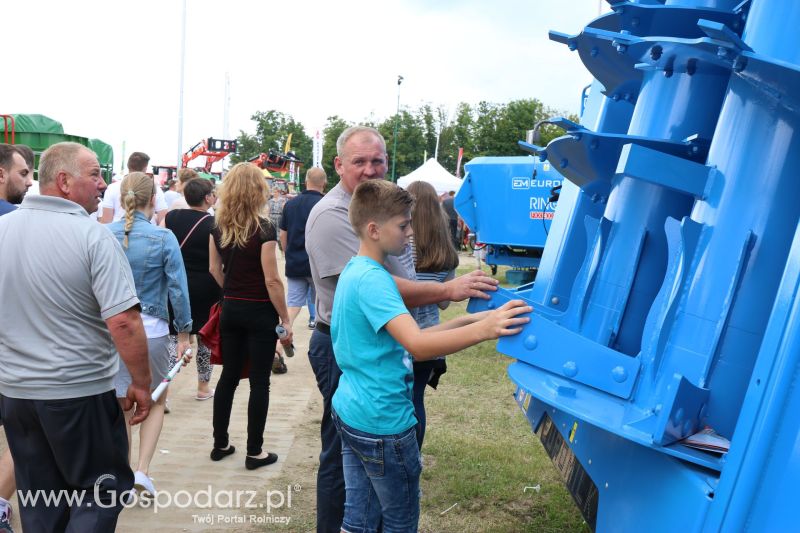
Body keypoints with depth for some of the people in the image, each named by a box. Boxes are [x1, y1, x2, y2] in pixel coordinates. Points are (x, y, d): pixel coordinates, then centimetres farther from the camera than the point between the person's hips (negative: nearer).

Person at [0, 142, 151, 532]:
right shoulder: (93, 237, -17)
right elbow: (123, 322, -23)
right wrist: (141, 384, -11)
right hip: (81, 393, -6)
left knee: (40, 501, 20)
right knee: (105, 488, 12)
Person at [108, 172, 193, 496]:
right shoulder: (163, 238, -11)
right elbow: (178, 288, -10)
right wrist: (184, 333, -1)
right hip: (151, 330, -2)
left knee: (121, 408, 16)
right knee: (156, 402, 19)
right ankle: (142, 470, 9)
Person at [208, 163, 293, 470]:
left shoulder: (219, 228, 2)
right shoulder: (263, 230, -17)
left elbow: (214, 269, 10)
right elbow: (271, 280, -17)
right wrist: (285, 319, -10)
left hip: (230, 310, 6)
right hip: (260, 312, -6)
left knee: (229, 376, 17)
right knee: (259, 382, 4)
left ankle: (220, 444, 27)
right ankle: (254, 452, 13)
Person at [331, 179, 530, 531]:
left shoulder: (354, 271, 10)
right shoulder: (373, 278, -22)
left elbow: (401, 339, 11)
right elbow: (416, 345, -34)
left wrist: (463, 322, 4)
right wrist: (482, 329, -43)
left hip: (350, 412, 9)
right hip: (382, 422, -9)